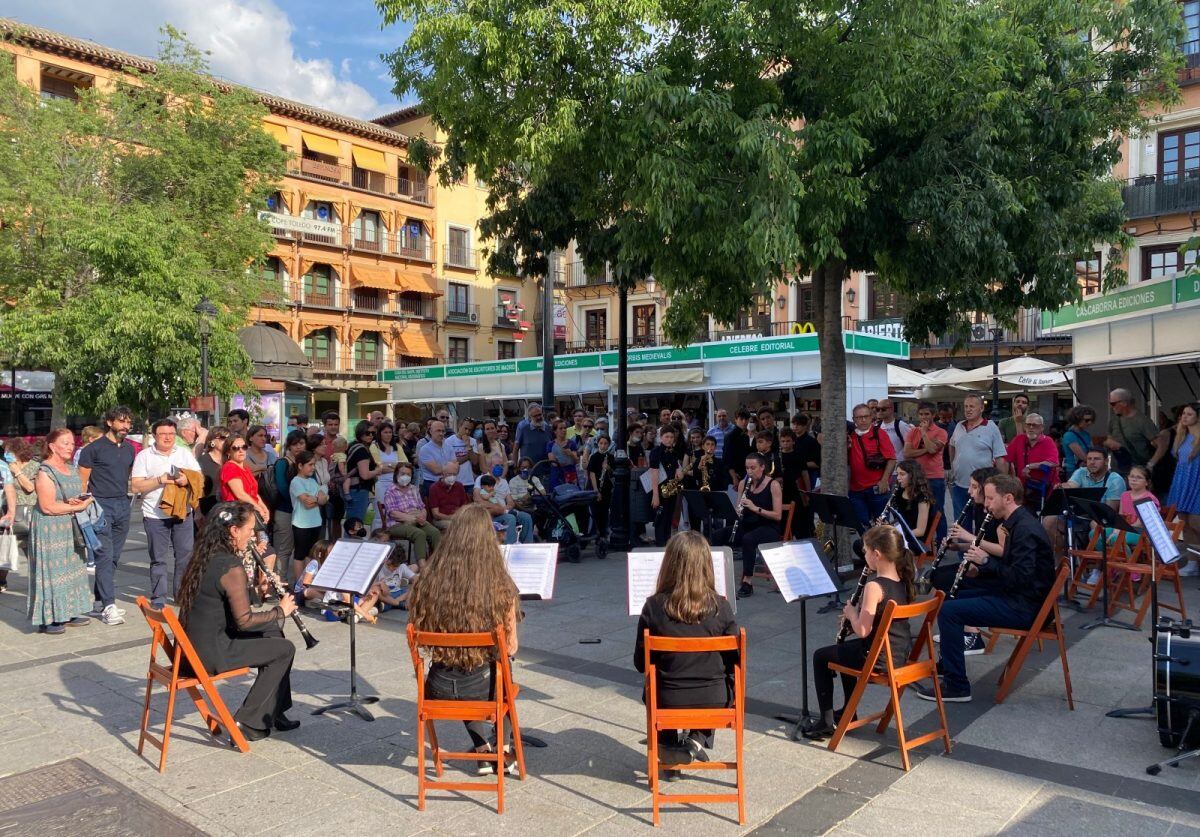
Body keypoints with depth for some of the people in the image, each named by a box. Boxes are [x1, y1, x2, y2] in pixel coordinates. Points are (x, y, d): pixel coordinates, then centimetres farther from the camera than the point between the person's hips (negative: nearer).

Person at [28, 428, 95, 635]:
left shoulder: (72, 469, 13)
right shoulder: (45, 472, -13)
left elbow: (80, 495, 21)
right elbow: (48, 506, -20)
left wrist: (82, 500, -2)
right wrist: (77, 507, -16)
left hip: (70, 529, 8)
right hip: (50, 530, -8)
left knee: (71, 569, 10)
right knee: (51, 571, -5)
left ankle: (68, 613, 18)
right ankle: (47, 620, 2)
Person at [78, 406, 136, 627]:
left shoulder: (129, 448, 14)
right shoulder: (94, 449, -3)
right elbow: (82, 481, -4)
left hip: (123, 506, 6)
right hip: (101, 506, -6)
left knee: (113, 557, 8)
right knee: (105, 555, -11)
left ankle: (98, 603, 18)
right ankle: (109, 606, -13)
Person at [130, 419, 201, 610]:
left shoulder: (185, 453, 11)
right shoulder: (144, 456, 2)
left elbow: (200, 478, 7)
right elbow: (136, 486, -4)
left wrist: (188, 480, -14)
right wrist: (160, 480, -16)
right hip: (155, 515, -2)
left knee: (186, 554, 5)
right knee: (158, 558, 4)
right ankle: (158, 598, 13)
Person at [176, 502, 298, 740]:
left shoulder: (205, 557, 7)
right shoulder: (232, 567, -21)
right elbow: (244, 620, -21)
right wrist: (280, 611, -8)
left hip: (192, 646, 9)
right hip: (211, 654, -9)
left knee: (272, 630, 20)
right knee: (285, 649, 3)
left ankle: (275, 711, 26)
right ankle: (248, 723, 9)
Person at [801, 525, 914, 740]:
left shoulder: (874, 587, -26)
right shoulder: (902, 579, 1)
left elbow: (862, 630, -26)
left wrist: (851, 612, -8)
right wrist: (854, 614, 7)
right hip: (902, 653, 9)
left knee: (820, 657, 12)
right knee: (846, 648, 33)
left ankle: (826, 722, 18)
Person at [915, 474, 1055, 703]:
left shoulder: (1026, 529, -21)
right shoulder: (1018, 523, 11)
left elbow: (1020, 577, -27)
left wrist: (986, 561, -18)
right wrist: (981, 568, 2)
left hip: (1024, 606, -11)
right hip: (1014, 595, 11)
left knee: (948, 610, -18)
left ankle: (956, 687, -12)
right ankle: (946, 666, 25)